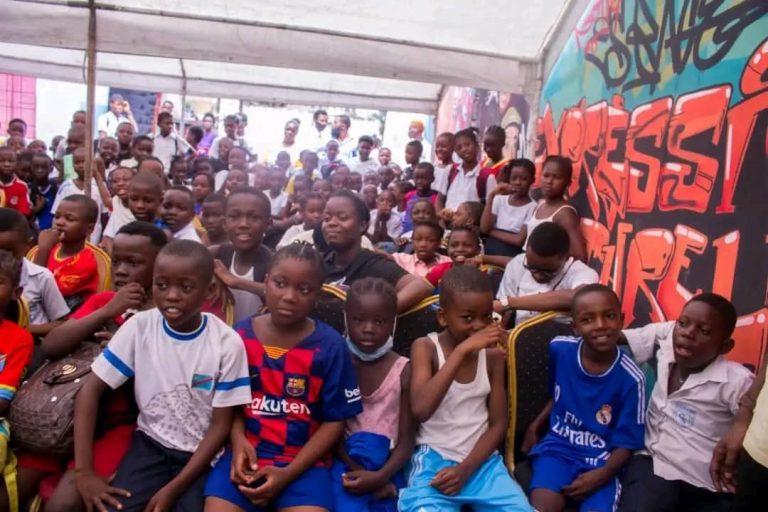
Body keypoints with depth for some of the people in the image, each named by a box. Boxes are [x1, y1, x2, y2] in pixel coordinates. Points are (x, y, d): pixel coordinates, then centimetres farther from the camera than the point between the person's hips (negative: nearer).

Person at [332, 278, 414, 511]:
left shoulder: (403, 370, -2)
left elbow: (407, 439, -3)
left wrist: (380, 476, -18)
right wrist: (358, 471, -14)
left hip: (385, 467, 1)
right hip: (347, 462, -1)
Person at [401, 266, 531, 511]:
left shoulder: (492, 354, 3)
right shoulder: (425, 348, -7)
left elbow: (498, 424, 4)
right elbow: (420, 410, -24)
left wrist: (465, 470, -10)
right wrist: (462, 350, -28)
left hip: (481, 460, 4)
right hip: (434, 459, -3)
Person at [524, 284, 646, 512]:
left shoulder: (631, 378, -14)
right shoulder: (559, 348, -5)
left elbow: (626, 444, -6)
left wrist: (601, 475, -20)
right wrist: (535, 426, 6)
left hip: (600, 461, -1)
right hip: (558, 447, 1)